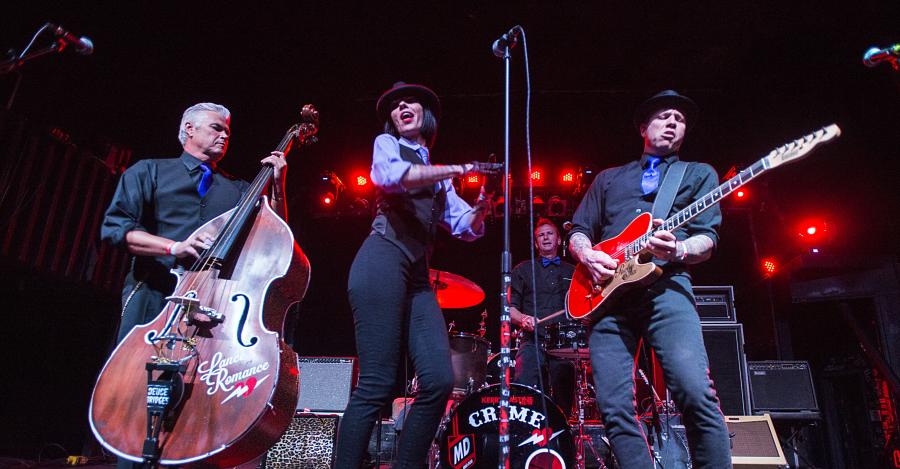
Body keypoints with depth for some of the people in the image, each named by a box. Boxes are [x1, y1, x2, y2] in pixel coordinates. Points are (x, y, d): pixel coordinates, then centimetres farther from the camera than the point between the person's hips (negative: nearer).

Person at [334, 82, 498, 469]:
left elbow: (467, 227, 19)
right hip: (383, 260, -6)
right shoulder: (386, 144, 13)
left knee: (439, 380, -8)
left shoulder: (438, 177, 28)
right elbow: (391, 175, -12)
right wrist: (457, 169, -11)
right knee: (377, 384, -14)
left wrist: (482, 204, -2)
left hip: (418, 276, 6)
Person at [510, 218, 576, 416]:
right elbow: (510, 307, 9)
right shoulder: (523, 270, 14)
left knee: (564, 400, -3)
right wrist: (523, 318, -12)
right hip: (532, 341, -2)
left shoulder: (572, 272, 20)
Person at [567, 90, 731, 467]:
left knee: (696, 394, -21)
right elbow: (578, 232, 23)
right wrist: (588, 255, -1)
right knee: (614, 407, -7)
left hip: (665, 286, -2)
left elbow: (706, 240, 8)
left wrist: (678, 250, -15)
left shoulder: (700, 174, 21)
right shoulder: (609, 178, 28)